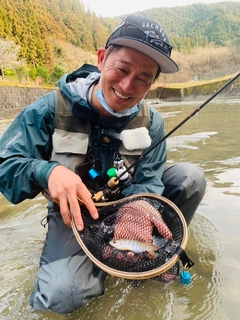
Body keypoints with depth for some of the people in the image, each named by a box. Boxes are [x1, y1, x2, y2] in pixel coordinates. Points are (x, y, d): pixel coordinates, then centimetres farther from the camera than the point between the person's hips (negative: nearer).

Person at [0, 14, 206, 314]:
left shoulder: (150, 122, -10)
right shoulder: (51, 109, -19)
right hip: (73, 212, -3)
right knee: (63, 295, -27)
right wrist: (47, 171, -40)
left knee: (191, 176, -12)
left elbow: (147, 181, -12)